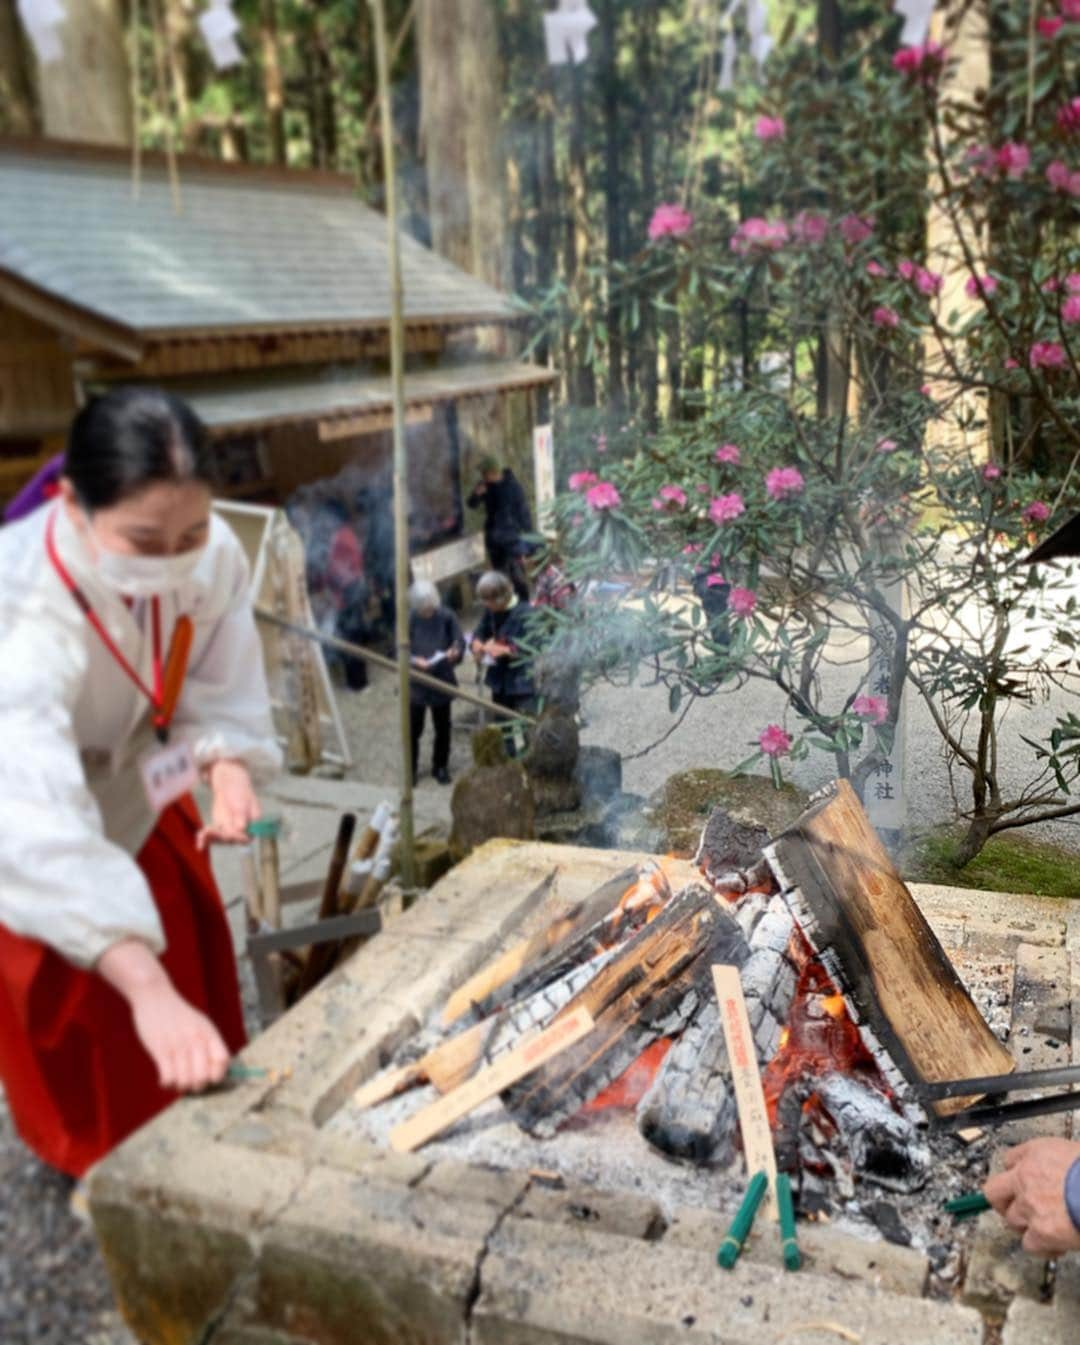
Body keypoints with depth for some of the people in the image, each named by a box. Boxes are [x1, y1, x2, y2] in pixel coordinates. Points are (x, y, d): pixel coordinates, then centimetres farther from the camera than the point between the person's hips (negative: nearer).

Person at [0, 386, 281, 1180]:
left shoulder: (212, 554, -30)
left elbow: (220, 687, -13)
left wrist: (229, 764, -34)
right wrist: (149, 991, -62)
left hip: (136, 782, 5)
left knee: (190, 954, 17)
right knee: (75, 1009, 8)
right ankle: (101, 1159, 37)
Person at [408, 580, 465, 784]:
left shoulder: (446, 616, -12)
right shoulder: (408, 619, -15)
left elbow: (460, 641, -5)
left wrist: (455, 652, -27)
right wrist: (414, 660, -30)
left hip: (442, 681, 1)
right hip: (416, 683, -1)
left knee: (443, 727, 16)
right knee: (413, 728, 10)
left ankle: (440, 766, 35)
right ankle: (410, 768, 29)